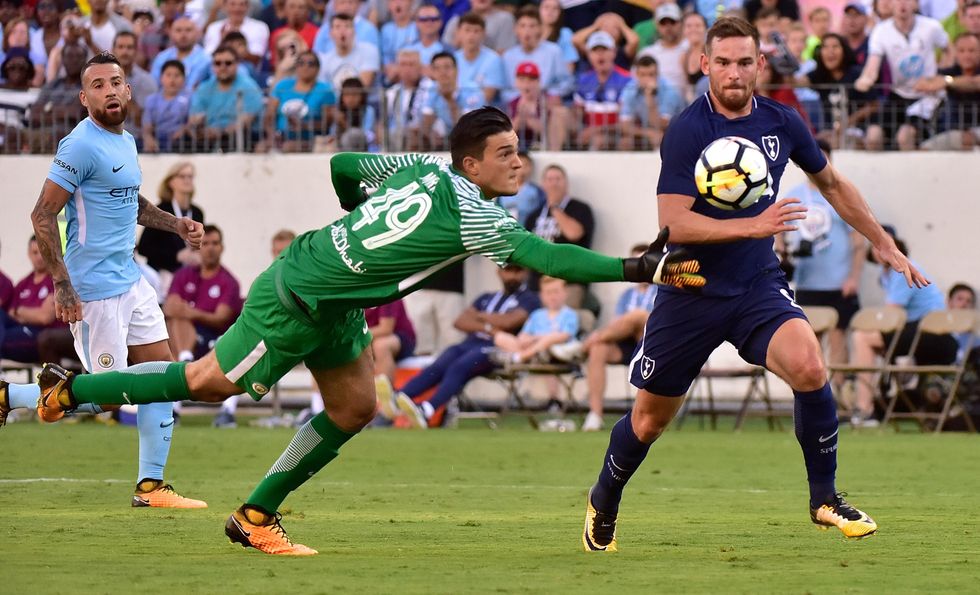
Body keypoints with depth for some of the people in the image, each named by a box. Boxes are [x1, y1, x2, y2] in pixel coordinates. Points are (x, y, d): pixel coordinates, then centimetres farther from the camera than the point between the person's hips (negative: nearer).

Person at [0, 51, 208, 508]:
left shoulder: (126, 142, 12)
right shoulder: (81, 146, -16)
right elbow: (43, 215, -19)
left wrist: (175, 225, 17)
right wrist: (62, 284, -24)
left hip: (131, 280, 9)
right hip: (95, 290, -9)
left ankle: (151, 486, 13)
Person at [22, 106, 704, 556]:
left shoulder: (423, 167, -1)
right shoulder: (473, 217, -26)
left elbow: (343, 166, 11)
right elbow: (544, 256, -32)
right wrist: (636, 269, -31)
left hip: (334, 303, 9)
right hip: (296, 300, -9)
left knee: (354, 409, 7)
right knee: (211, 384, 3)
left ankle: (256, 515, 16)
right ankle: (71, 389, 19)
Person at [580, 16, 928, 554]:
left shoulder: (781, 123, -1)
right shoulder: (687, 131, -16)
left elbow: (831, 183, 18)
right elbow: (674, 224, -24)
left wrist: (884, 244, 21)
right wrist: (755, 226, -33)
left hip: (758, 286, 3)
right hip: (690, 289, -2)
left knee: (808, 367, -26)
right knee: (650, 419, 8)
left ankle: (825, 498, -9)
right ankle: (602, 504, 38)